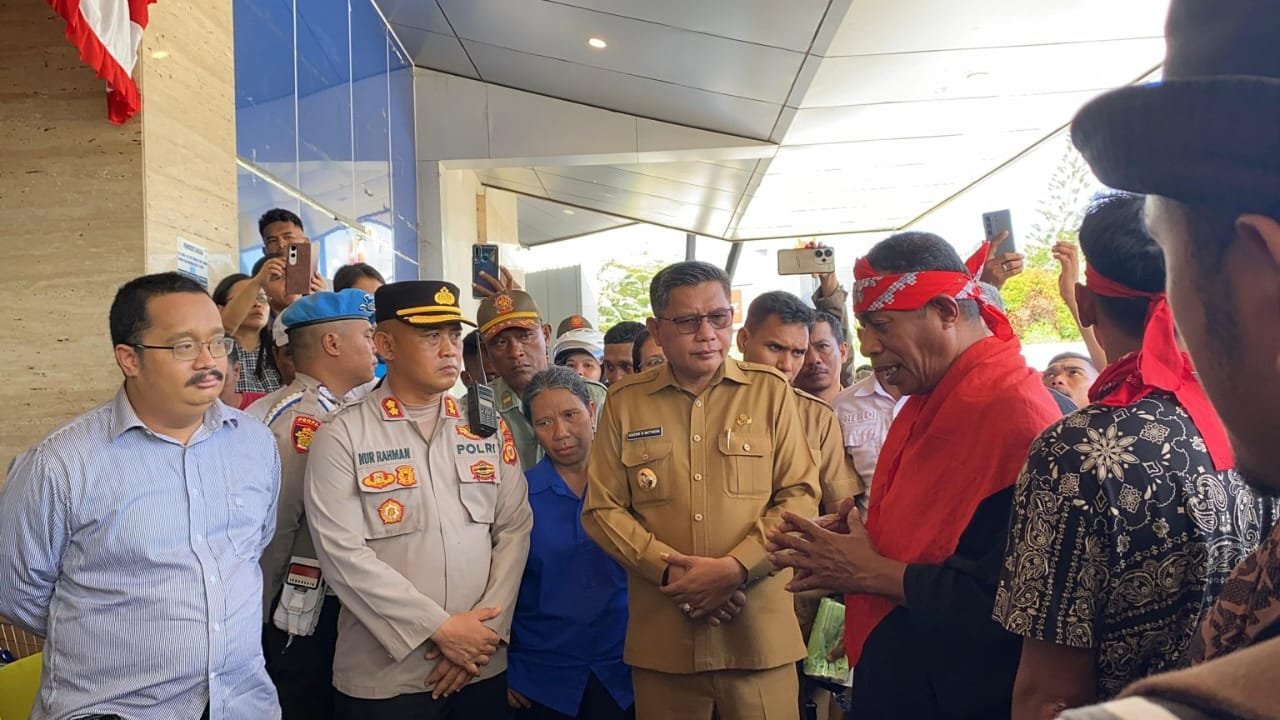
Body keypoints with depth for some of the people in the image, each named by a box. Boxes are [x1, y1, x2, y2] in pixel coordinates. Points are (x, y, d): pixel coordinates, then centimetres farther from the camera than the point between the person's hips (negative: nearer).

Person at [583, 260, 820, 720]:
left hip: (759, 631, 0)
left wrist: (736, 567, -14)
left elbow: (800, 495, -1)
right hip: (662, 635, 1)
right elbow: (602, 509, 3)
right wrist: (668, 569, -11)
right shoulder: (624, 401, 5)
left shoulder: (770, 390, 3)